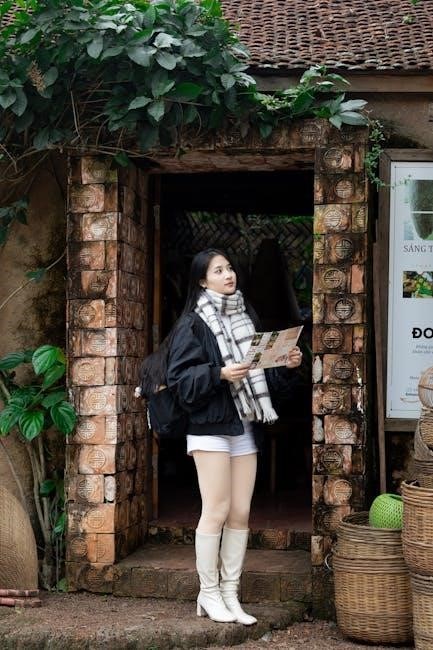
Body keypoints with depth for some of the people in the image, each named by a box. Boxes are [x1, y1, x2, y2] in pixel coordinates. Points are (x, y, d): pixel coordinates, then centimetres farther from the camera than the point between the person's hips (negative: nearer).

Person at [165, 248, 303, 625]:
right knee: (217, 511, -3)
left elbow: (263, 374, 18)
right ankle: (209, 594, 9)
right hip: (210, 427, -6)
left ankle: (230, 595, 14)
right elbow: (180, 378, -11)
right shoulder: (193, 324, -5)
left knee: (240, 513, 6)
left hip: (246, 427, 6)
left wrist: (287, 366, 0)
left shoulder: (246, 317, 14)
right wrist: (219, 374, -22)